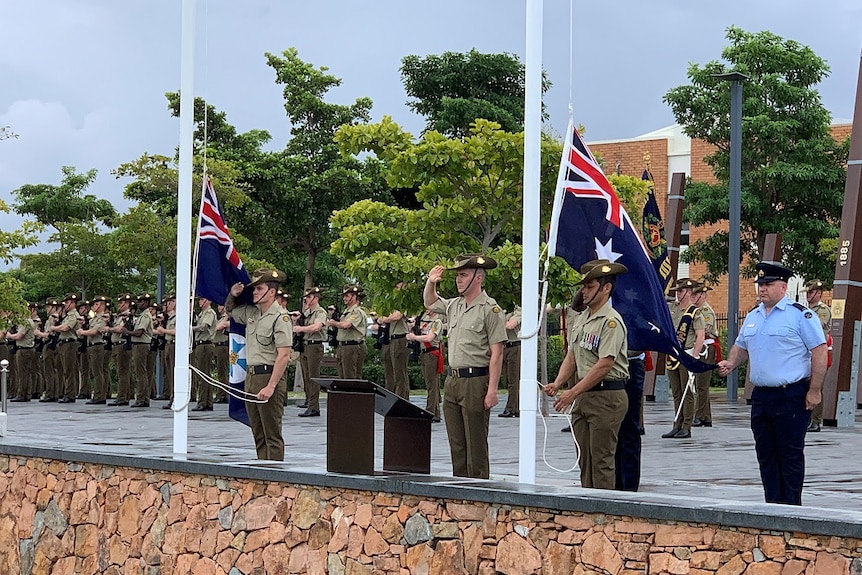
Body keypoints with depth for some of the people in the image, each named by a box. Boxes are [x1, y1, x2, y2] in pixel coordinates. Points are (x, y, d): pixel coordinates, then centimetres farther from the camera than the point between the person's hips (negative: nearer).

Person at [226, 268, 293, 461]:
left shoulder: (280, 317, -13)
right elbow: (230, 310, 34)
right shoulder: (251, 312, 12)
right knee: (258, 434, 13)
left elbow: (284, 355, -19)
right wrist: (232, 295, 10)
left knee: (272, 435, -7)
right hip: (251, 376, 9)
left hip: (269, 376, -9)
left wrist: (271, 386, -25)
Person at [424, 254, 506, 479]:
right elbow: (430, 302, 36)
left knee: (476, 444, -5)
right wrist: (431, 282, 15)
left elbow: (497, 353, -13)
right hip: (452, 381, 8)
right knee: (456, 444, 10)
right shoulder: (454, 305, 14)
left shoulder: (490, 309, -9)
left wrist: (492, 390, -19)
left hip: (475, 382, -8)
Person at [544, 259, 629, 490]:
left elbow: (604, 365, -20)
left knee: (602, 460, -7)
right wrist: (557, 384, -1)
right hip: (583, 396, 9)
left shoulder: (611, 321, -14)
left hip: (607, 395, -9)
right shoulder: (580, 318, 14)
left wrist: (572, 393, -19)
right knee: (585, 460, 11)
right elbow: (571, 357, 17)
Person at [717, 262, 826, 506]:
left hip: (792, 397, -7)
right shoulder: (752, 317, 15)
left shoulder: (800, 315, -8)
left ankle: (791, 507, 3)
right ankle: (772, 504, 17)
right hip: (761, 395, 7)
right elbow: (741, 346, 28)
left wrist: (814, 391, -14)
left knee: (791, 454, -3)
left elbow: (819, 351, -11)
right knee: (766, 454, 9)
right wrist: (730, 364, 6)